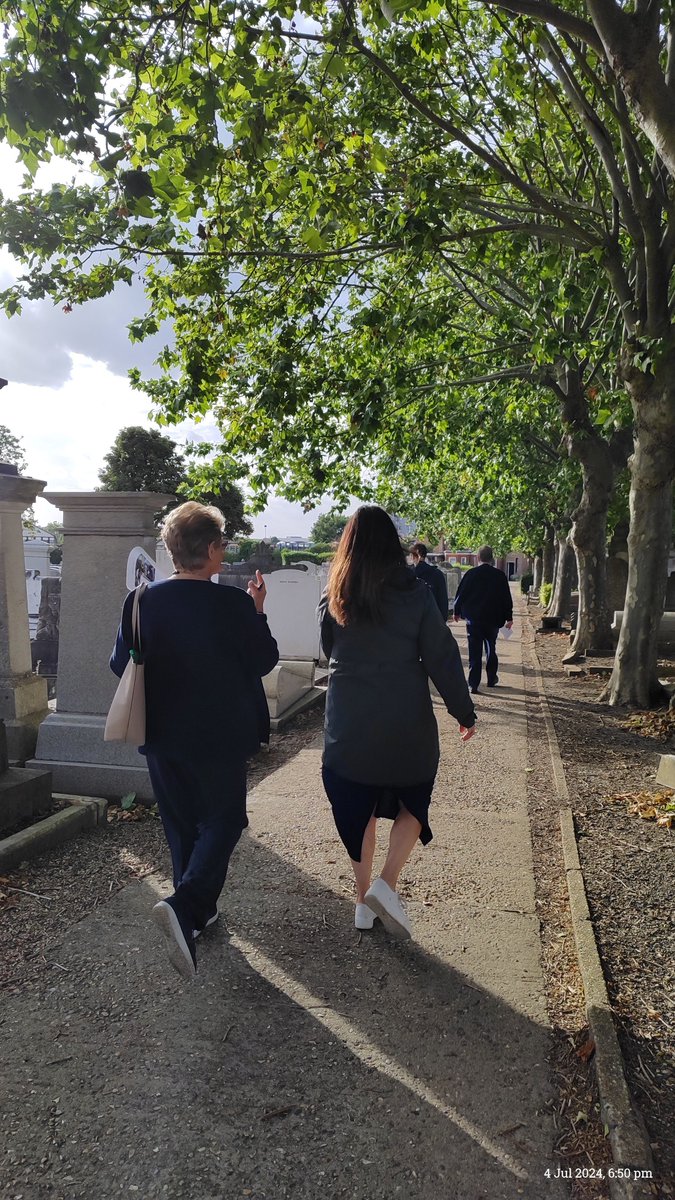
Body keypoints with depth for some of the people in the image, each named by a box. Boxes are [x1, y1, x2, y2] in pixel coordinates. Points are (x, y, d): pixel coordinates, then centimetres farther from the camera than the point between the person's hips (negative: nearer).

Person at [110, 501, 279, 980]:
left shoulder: (144, 600, -7)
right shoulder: (234, 604, -18)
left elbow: (121, 664, 0)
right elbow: (264, 660, -8)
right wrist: (258, 611, 2)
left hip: (163, 736, 4)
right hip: (220, 737, -4)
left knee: (182, 824, 19)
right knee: (222, 820, 12)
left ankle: (198, 911, 33)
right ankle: (185, 905, -9)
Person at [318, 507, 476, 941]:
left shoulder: (333, 599, -2)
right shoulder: (415, 593, -10)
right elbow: (442, 657, -7)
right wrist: (464, 711, 2)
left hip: (348, 722, 3)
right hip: (406, 722, -2)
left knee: (358, 809, 16)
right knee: (413, 803, 18)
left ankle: (364, 900, 25)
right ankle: (387, 885, 3)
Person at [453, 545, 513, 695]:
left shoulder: (470, 574, -5)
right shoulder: (499, 575, -3)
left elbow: (460, 594, 0)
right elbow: (506, 598, 0)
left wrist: (457, 612, 13)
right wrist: (509, 617, 7)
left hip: (473, 619, -1)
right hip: (493, 619, 1)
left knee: (474, 652, 1)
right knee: (491, 649, 19)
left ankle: (473, 684, -4)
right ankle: (491, 679, 26)